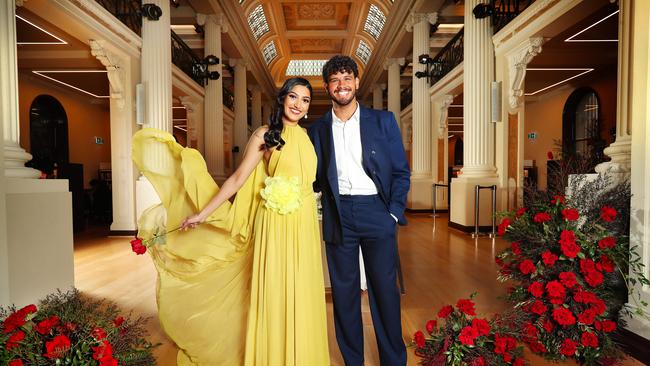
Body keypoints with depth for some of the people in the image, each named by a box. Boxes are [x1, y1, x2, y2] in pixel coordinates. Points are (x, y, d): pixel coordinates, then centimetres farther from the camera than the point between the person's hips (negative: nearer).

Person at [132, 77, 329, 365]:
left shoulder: (306, 137, 13)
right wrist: (202, 214, -9)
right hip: (277, 226, -4)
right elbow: (238, 178, -5)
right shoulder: (265, 135, -1)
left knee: (301, 297, 11)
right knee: (274, 294, 3)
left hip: (305, 226, 5)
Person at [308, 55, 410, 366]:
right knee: (344, 292, 11)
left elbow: (401, 171, 4)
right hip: (338, 217, 2)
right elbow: (316, 179, 10)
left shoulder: (383, 121, 4)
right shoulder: (318, 129, 8)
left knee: (385, 290, 7)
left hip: (376, 213, -1)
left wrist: (394, 212, -6)